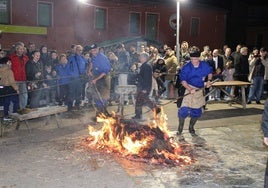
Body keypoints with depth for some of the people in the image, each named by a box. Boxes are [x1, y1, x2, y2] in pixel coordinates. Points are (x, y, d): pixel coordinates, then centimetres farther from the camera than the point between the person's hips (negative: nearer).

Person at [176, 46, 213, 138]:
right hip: (190, 89, -4)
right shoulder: (186, 67, -13)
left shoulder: (204, 65, -3)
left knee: (197, 112, 12)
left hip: (200, 90, 4)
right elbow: (183, 80, -13)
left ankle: (191, 128, 34)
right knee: (184, 109, -17)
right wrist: (190, 89, -24)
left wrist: (209, 80, -1)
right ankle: (180, 130, -4)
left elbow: (210, 72, 16)